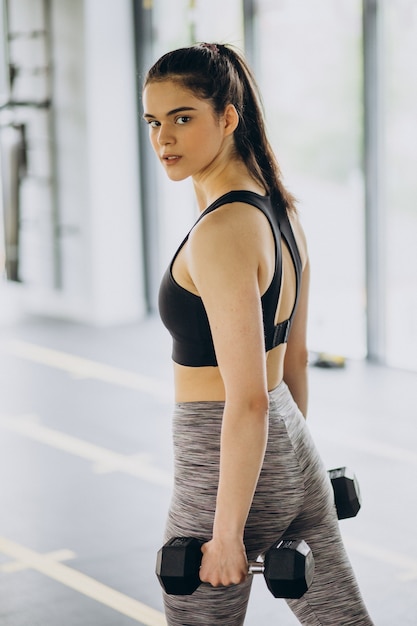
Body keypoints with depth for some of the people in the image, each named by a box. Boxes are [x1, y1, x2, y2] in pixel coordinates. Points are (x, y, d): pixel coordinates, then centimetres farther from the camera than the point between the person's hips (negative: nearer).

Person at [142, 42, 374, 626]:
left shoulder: (221, 233, -22)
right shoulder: (281, 210, 6)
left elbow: (247, 401, -23)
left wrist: (226, 534, -19)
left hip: (228, 471, -9)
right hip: (294, 454, 9)